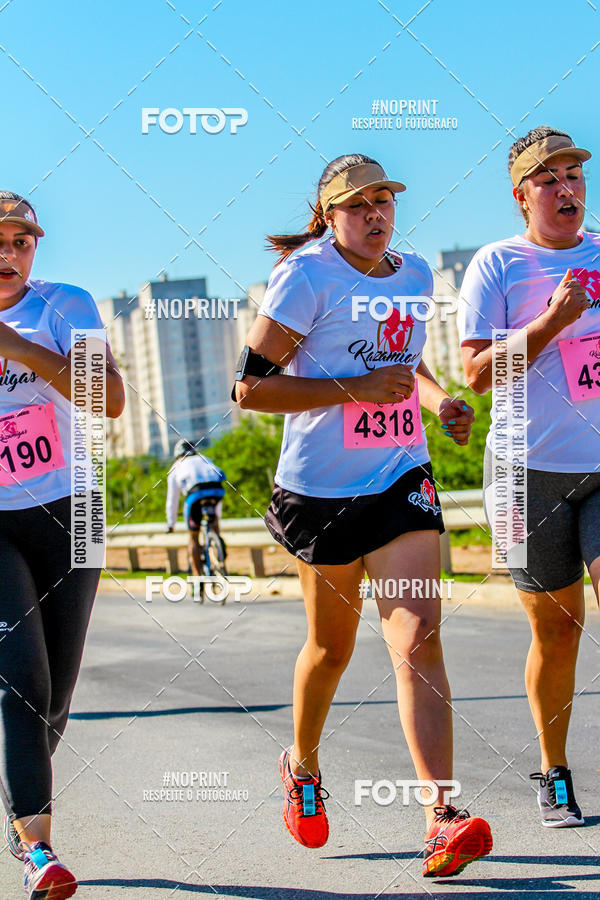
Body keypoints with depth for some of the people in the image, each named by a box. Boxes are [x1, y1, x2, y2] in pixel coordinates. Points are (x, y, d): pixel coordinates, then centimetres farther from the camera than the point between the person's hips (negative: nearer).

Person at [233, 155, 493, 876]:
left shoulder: (414, 274, 10)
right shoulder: (306, 276, -10)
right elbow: (250, 386, -13)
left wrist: (437, 398, 7)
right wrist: (359, 389, -18)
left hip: (402, 481, 4)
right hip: (324, 491, -3)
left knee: (418, 639, -13)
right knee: (331, 648, 12)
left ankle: (442, 818, -19)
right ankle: (302, 765, 41)